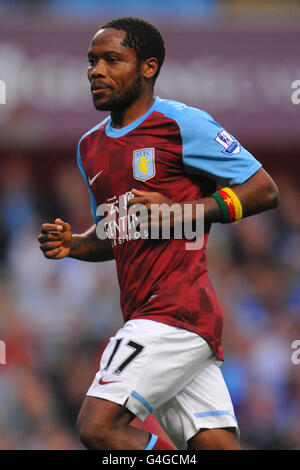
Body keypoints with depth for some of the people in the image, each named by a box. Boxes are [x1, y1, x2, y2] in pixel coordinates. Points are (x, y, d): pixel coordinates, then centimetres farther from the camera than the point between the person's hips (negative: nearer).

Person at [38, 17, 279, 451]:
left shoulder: (181, 123, -5)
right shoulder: (91, 147, 19)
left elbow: (264, 190, -5)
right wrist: (73, 245, 8)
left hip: (177, 311, -8)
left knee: (98, 426, -19)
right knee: (217, 443, 0)